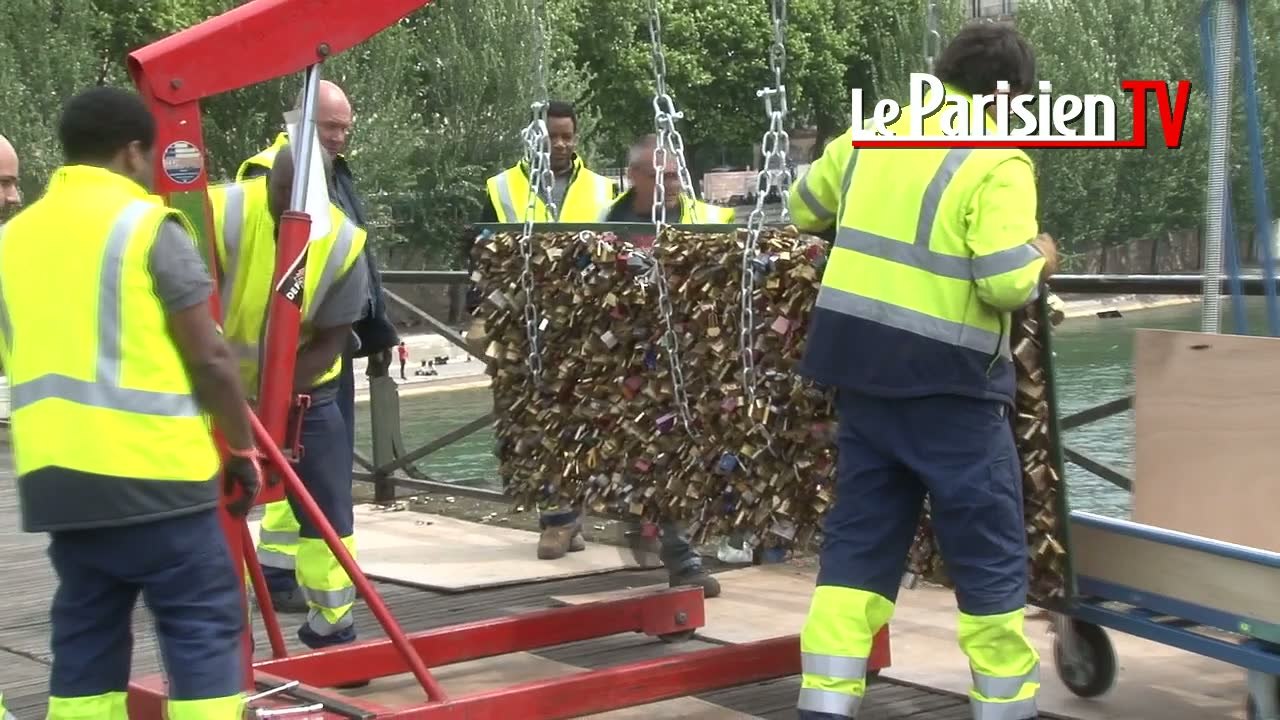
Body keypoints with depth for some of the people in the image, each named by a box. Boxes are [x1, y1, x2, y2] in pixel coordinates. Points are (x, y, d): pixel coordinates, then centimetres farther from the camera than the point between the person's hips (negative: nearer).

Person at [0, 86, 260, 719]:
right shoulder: (148, 225, -6)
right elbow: (208, 359, -7)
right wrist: (243, 449, 4)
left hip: (55, 479, 6)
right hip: (151, 472, -6)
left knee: (84, 641, 12)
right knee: (203, 631, 0)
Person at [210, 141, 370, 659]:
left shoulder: (344, 242, -17)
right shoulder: (224, 214, -24)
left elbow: (330, 341, -13)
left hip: (304, 389, 2)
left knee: (329, 510, 3)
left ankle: (331, 625, 19)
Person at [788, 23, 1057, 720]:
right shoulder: (997, 162, -11)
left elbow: (804, 206, 23)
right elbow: (1006, 284, -20)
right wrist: (1040, 261, 2)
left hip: (862, 362, 6)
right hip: (945, 376, -6)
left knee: (858, 541, 12)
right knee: (990, 552, 7)